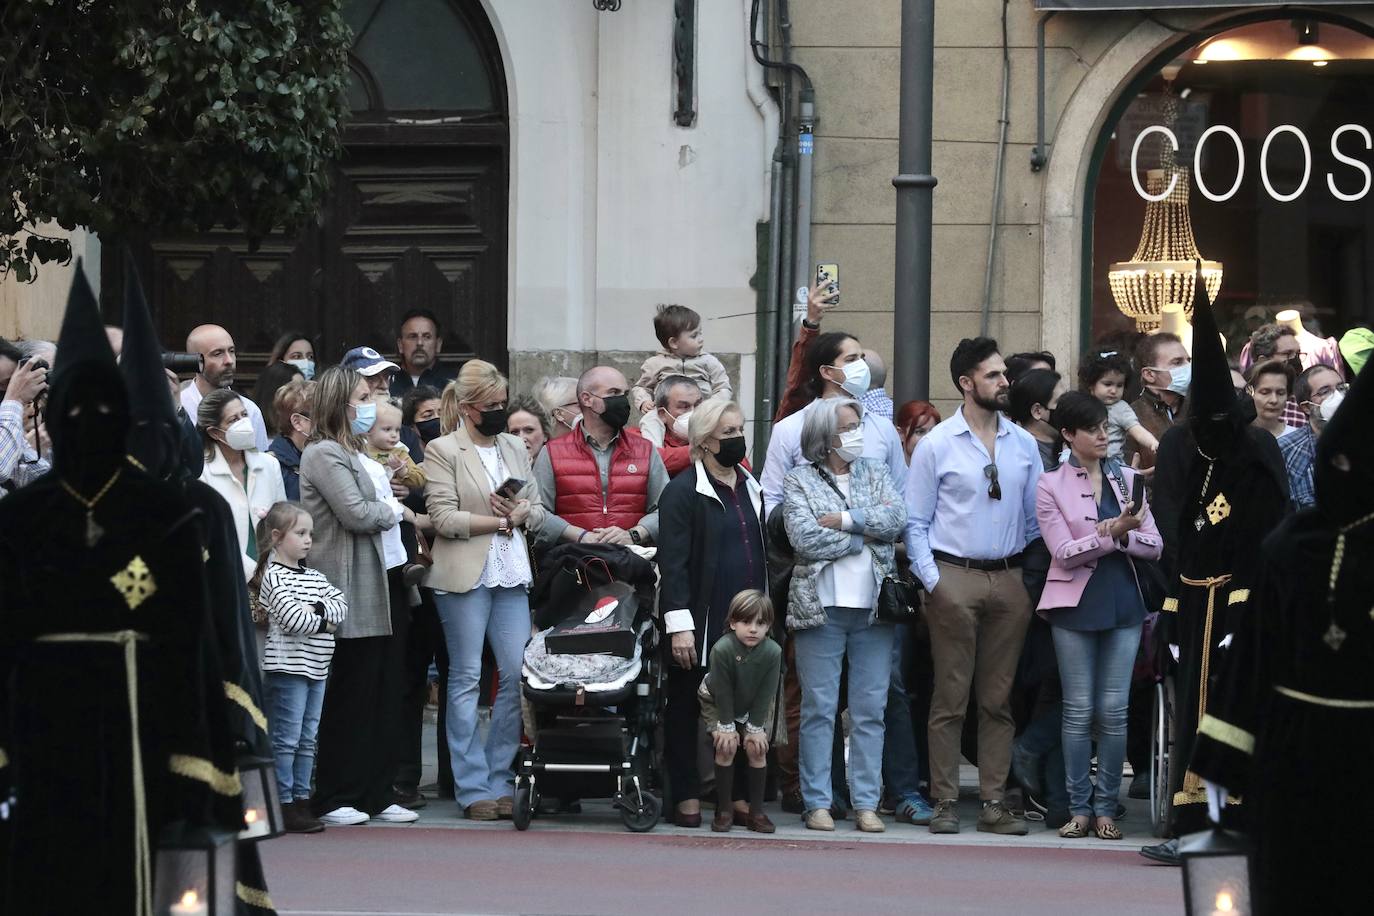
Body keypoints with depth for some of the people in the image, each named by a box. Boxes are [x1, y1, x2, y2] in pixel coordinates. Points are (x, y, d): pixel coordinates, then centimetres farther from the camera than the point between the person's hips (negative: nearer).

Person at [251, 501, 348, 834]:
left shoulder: (314, 577, 16)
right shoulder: (274, 577, -10)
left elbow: (341, 604, 6)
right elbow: (292, 618, -20)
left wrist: (318, 609, -12)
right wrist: (323, 623, -7)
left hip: (316, 667, 8)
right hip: (288, 666, -8)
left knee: (307, 739, 11)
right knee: (286, 739, -5)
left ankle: (301, 800, 16)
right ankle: (283, 805, -3)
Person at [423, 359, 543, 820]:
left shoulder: (515, 448, 16)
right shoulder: (443, 451, -2)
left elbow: (537, 509, 16)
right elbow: (443, 517, -10)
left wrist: (521, 513, -6)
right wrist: (497, 521, -9)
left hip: (511, 574, 5)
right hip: (465, 575, -5)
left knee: (518, 675, -1)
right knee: (466, 678, 0)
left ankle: (499, 779, 7)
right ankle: (473, 787, 2)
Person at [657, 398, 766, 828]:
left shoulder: (750, 488, 16)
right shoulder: (683, 491, -6)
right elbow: (672, 563, -12)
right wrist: (679, 624, -18)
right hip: (701, 623, -6)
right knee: (687, 709, 2)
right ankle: (687, 800, 6)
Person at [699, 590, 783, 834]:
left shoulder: (772, 651, -28)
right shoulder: (722, 649, -33)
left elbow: (765, 695, -19)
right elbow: (723, 692, -24)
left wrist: (756, 727, -18)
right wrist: (727, 726, -21)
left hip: (756, 707, 2)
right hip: (717, 702, -2)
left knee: (756, 748, -11)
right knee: (726, 747, -16)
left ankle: (756, 811, -1)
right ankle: (724, 809, -5)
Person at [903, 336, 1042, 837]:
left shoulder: (1023, 444, 10)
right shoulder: (937, 446, 0)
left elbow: (1036, 516, 13)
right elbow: (916, 522, 1)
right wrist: (932, 581, -8)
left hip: (1009, 578, 4)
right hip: (954, 577, -3)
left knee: (999, 698, 5)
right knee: (950, 696, -3)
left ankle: (994, 803, 7)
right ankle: (944, 802, 0)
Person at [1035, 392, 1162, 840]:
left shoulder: (1127, 479, 10)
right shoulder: (1051, 486, 1)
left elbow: (1154, 546, 5)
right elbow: (1064, 552, -8)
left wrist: (1123, 536, -14)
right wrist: (1114, 533, -19)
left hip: (1123, 602, 2)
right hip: (1075, 603, -2)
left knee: (1114, 710, 0)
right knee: (1079, 710, 0)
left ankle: (1106, 807, 6)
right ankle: (1079, 807, 7)